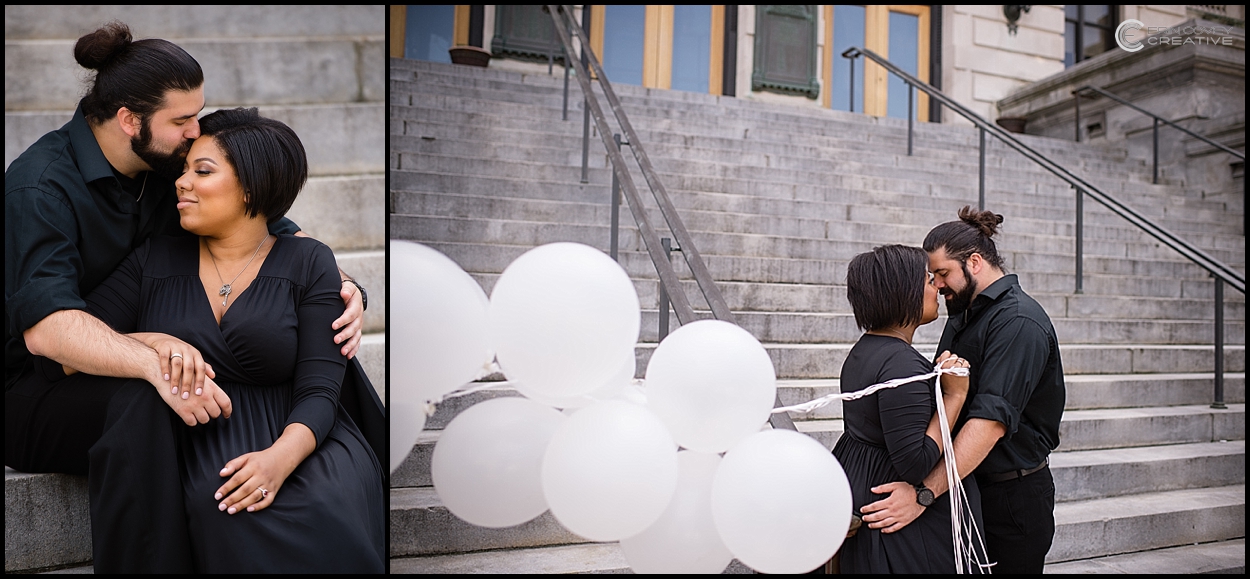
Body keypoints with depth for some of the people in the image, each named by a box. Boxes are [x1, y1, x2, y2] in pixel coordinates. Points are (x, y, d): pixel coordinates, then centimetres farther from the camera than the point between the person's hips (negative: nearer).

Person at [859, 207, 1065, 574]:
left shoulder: (1018, 322, -20)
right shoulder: (962, 314, 10)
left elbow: (991, 421, -31)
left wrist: (924, 492, -38)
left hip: (1011, 497, -8)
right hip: (963, 486, 8)